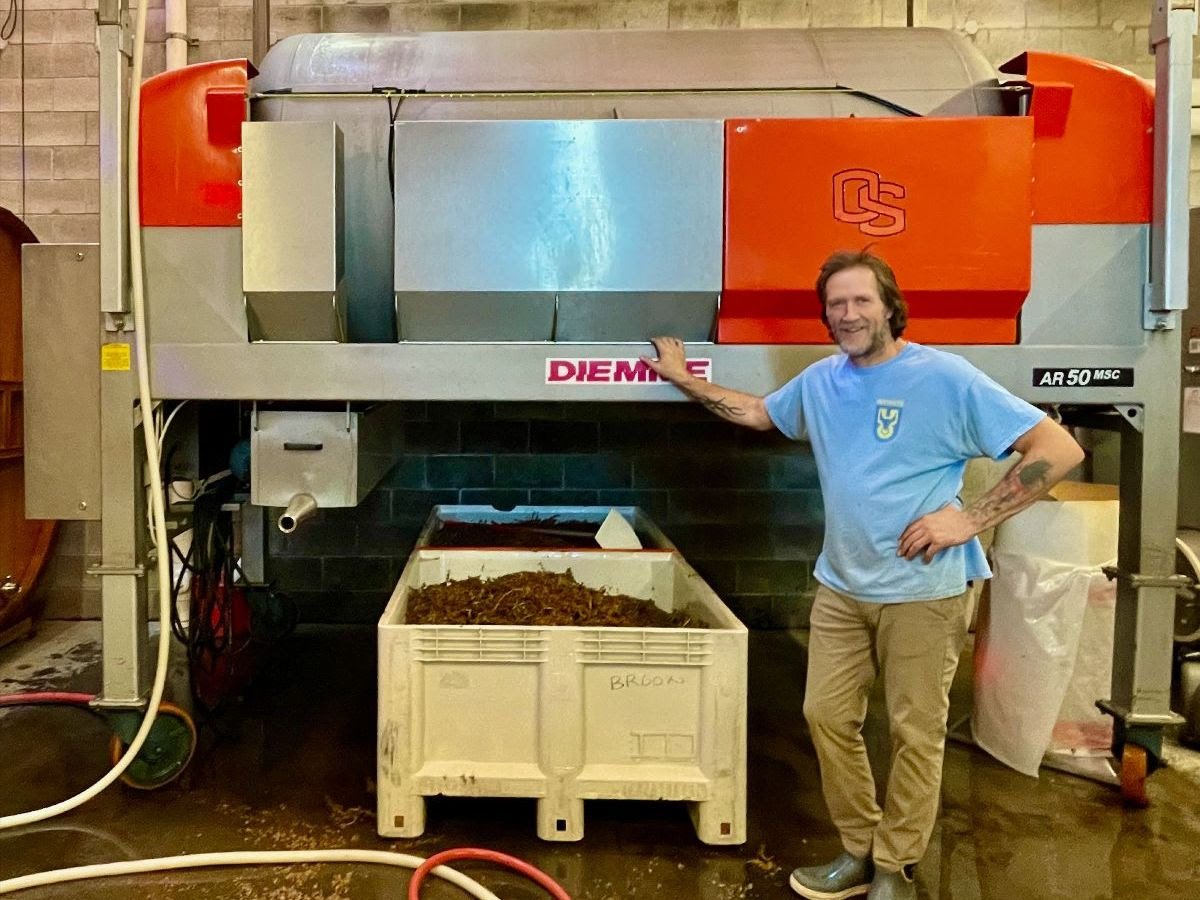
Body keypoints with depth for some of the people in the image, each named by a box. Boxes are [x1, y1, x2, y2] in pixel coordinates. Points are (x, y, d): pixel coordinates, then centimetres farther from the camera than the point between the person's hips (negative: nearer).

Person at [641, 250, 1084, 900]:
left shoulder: (944, 377, -12)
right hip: (841, 585, 6)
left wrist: (970, 518, -18)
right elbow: (757, 412, 27)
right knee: (827, 715, 9)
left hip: (923, 590, -5)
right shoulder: (821, 380, 7)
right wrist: (684, 378, 23)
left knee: (915, 733, 5)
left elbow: (1059, 449, -13)